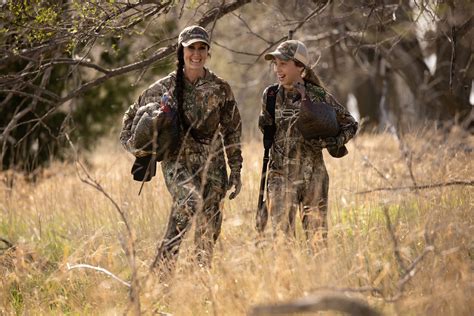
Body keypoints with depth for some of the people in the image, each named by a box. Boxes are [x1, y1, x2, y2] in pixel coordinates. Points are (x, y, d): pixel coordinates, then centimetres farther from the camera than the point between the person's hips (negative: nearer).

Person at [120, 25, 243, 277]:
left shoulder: (220, 89, 4)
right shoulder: (164, 87, 2)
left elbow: (232, 133, 9)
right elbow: (133, 115, 15)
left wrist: (235, 173, 7)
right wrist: (132, 144, -1)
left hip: (211, 163, 2)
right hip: (177, 160, -2)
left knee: (208, 228, -1)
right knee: (190, 200, -30)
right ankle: (161, 268, -26)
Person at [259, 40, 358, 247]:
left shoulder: (319, 97, -2)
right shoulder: (271, 96, 4)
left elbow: (350, 124, 7)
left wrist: (334, 143, -8)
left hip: (313, 176, -1)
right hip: (281, 176, 1)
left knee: (317, 238, 1)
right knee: (282, 235, -5)